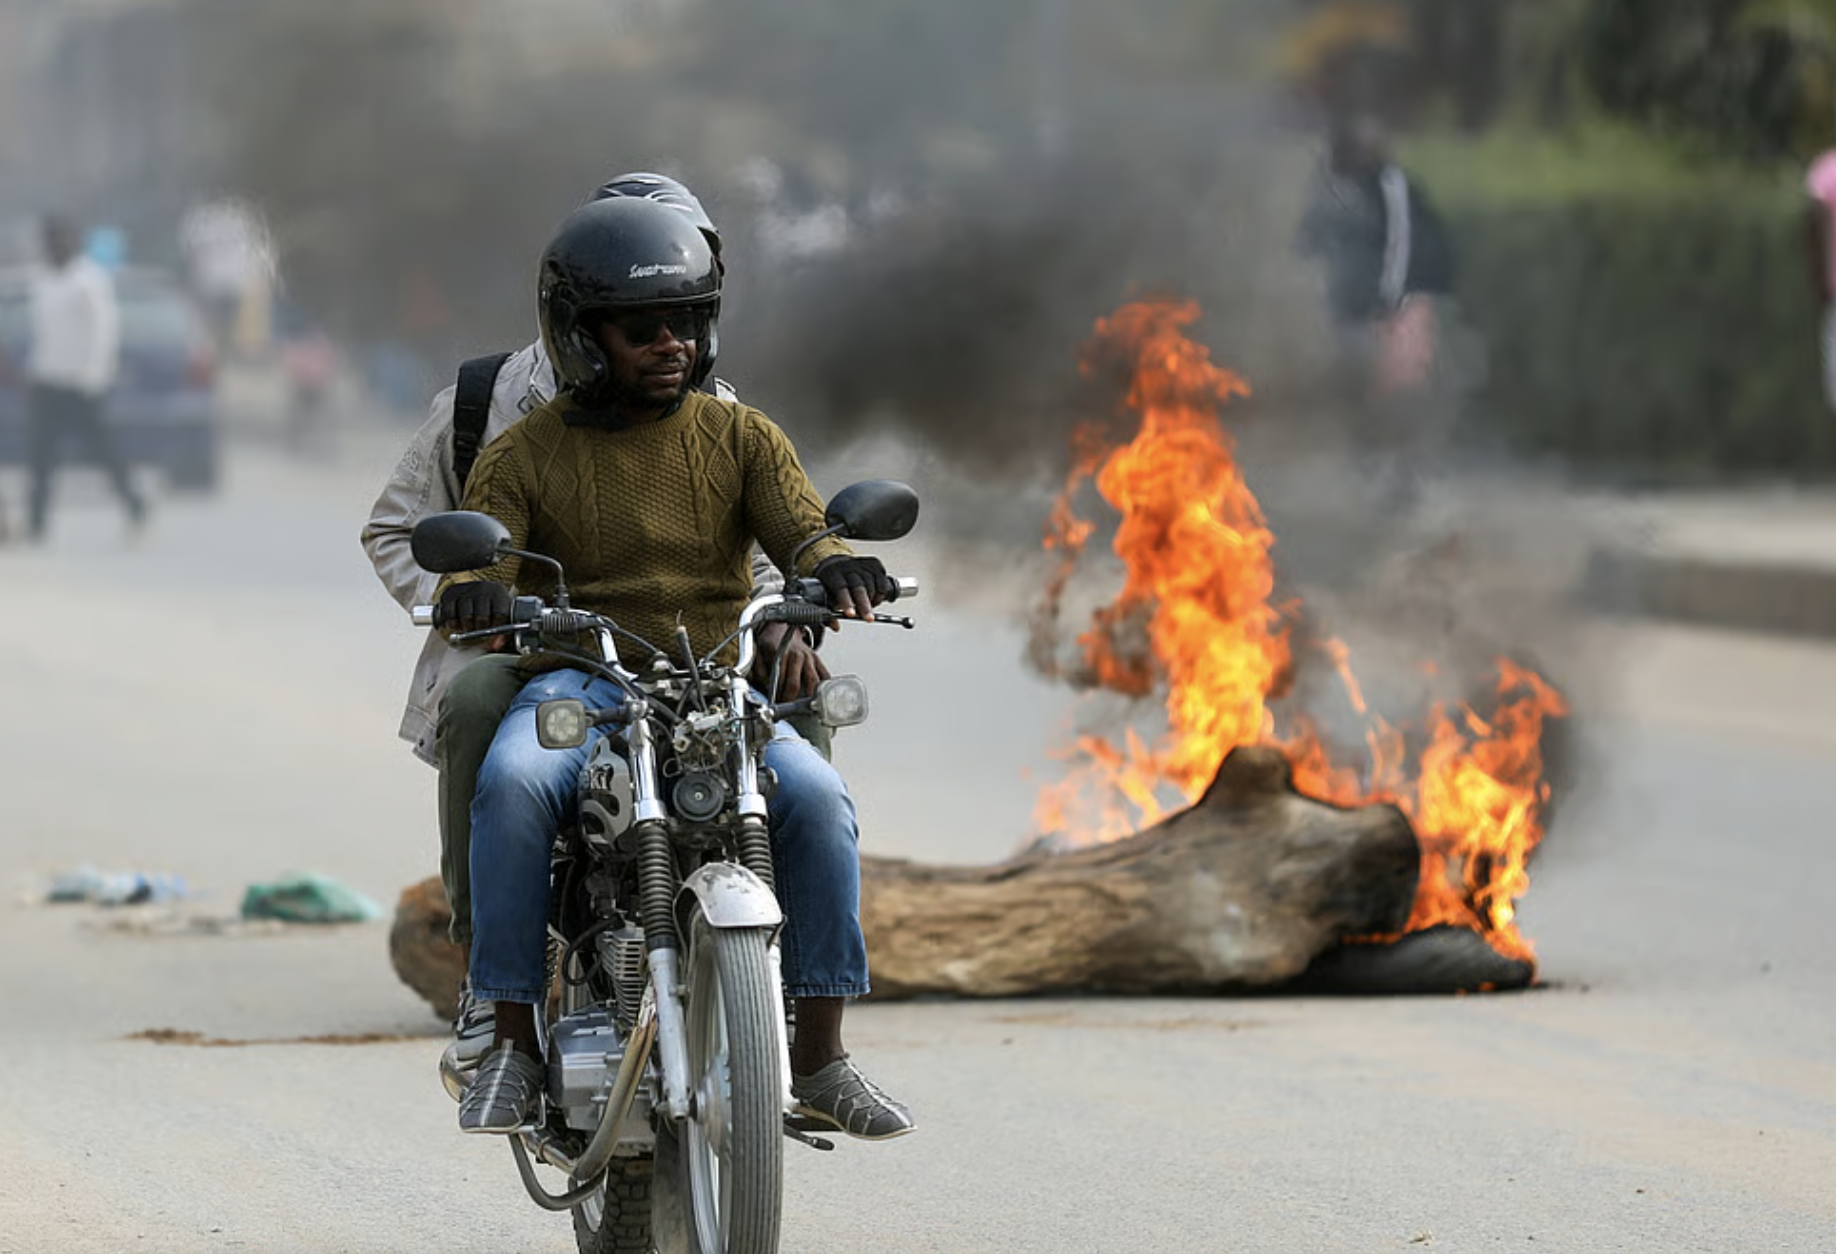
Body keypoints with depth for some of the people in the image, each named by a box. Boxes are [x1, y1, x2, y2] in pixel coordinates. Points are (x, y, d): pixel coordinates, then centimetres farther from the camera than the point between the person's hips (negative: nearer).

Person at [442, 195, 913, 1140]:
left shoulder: (741, 438, 12)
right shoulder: (524, 456, 8)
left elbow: (801, 534, -1)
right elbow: (475, 564, -4)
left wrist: (836, 567, -26)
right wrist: (471, 595, -30)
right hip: (574, 683, -1)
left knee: (816, 796, -29)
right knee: (512, 784, -35)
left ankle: (820, 1054, -20)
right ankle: (512, 1040, -28)